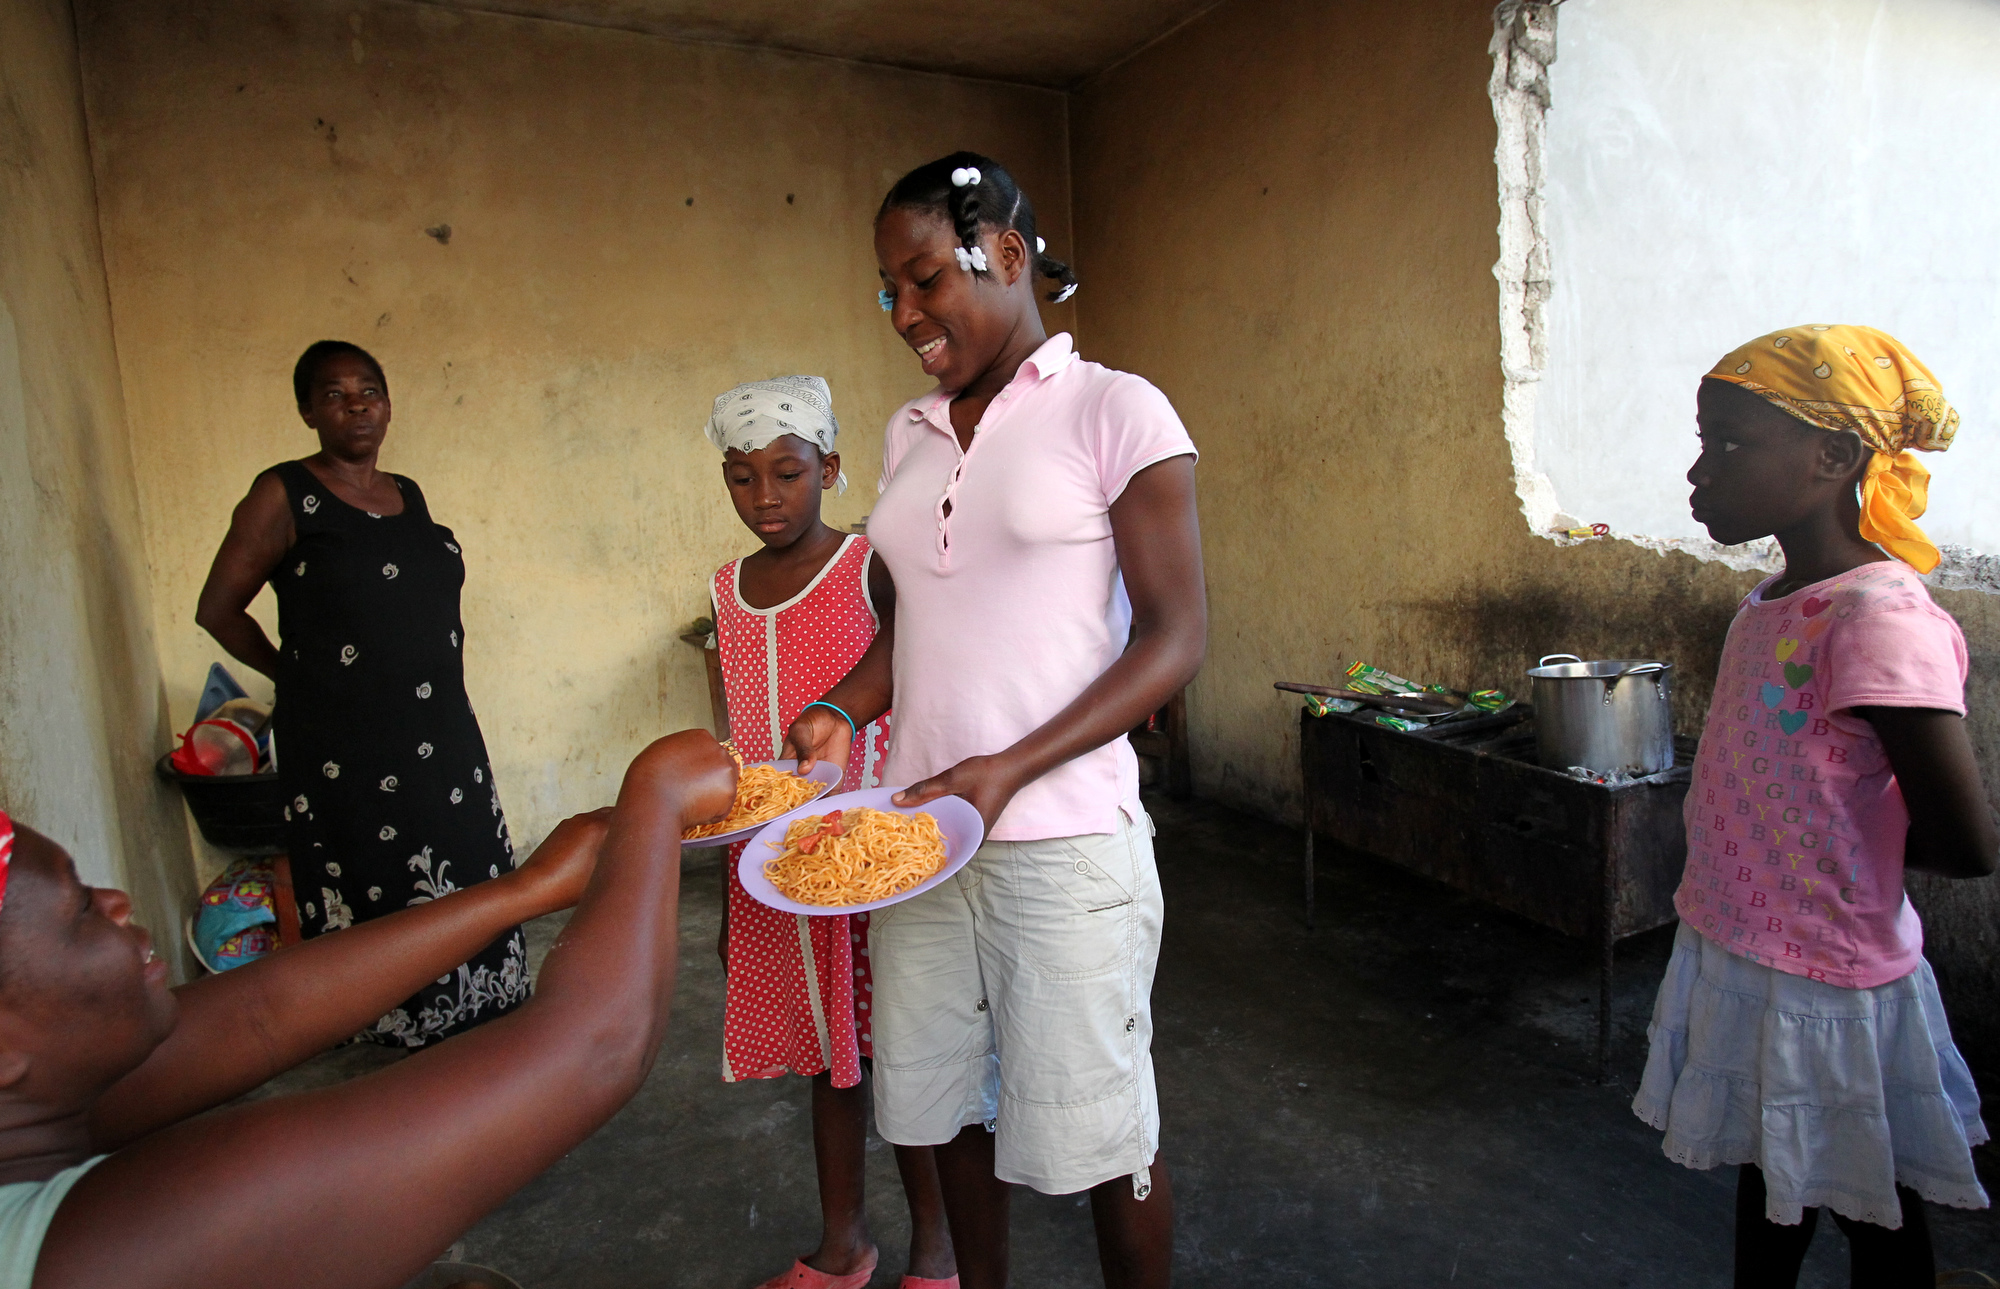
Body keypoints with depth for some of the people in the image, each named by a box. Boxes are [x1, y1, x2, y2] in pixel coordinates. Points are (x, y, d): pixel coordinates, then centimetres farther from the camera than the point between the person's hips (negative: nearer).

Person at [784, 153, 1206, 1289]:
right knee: (947, 1111, 18)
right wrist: (842, 710, 0)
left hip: (1063, 843, -6)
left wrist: (1009, 769, -20)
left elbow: (1175, 637, -10)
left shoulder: (1116, 411, -6)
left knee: (1100, 1139, 7)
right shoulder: (910, 435, 13)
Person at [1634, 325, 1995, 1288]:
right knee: (1766, 1175, 25)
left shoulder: (1881, 619, -24)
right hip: (1739, 956, 8)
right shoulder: (1771, 604, 3)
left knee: (1871, 1211, 16)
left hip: (1828, 989, -7)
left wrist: (1847, 843, -8)